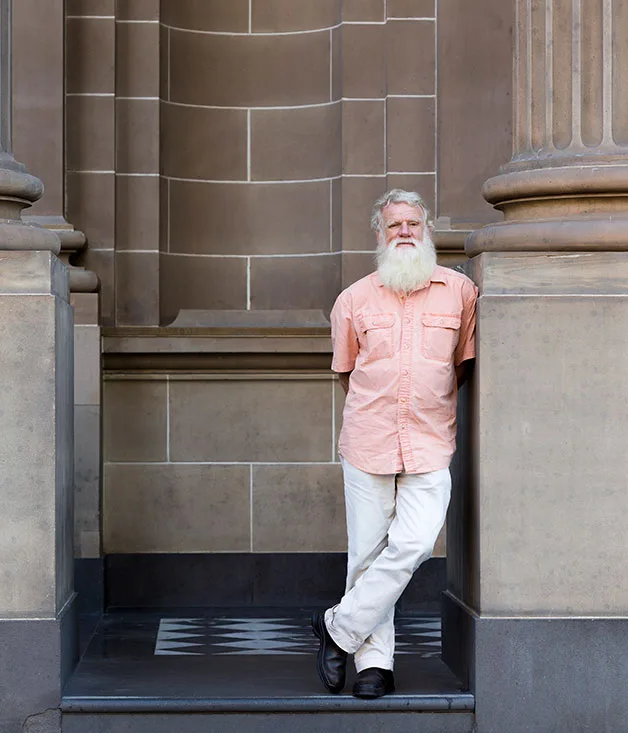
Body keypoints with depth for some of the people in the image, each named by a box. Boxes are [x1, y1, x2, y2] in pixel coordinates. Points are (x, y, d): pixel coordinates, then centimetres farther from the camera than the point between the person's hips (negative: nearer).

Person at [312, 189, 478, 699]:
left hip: (430, 446, -1)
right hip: (368, 442, 1)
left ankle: (340, 628, 0)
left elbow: (466, 363, 15)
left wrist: (429, 405, 10)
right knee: (368, 552, 1)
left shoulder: (460, 291, 6)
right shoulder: (354, 299, 8)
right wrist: (378, 410, 12)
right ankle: (374, 661, 9)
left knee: (412, 545, -15)